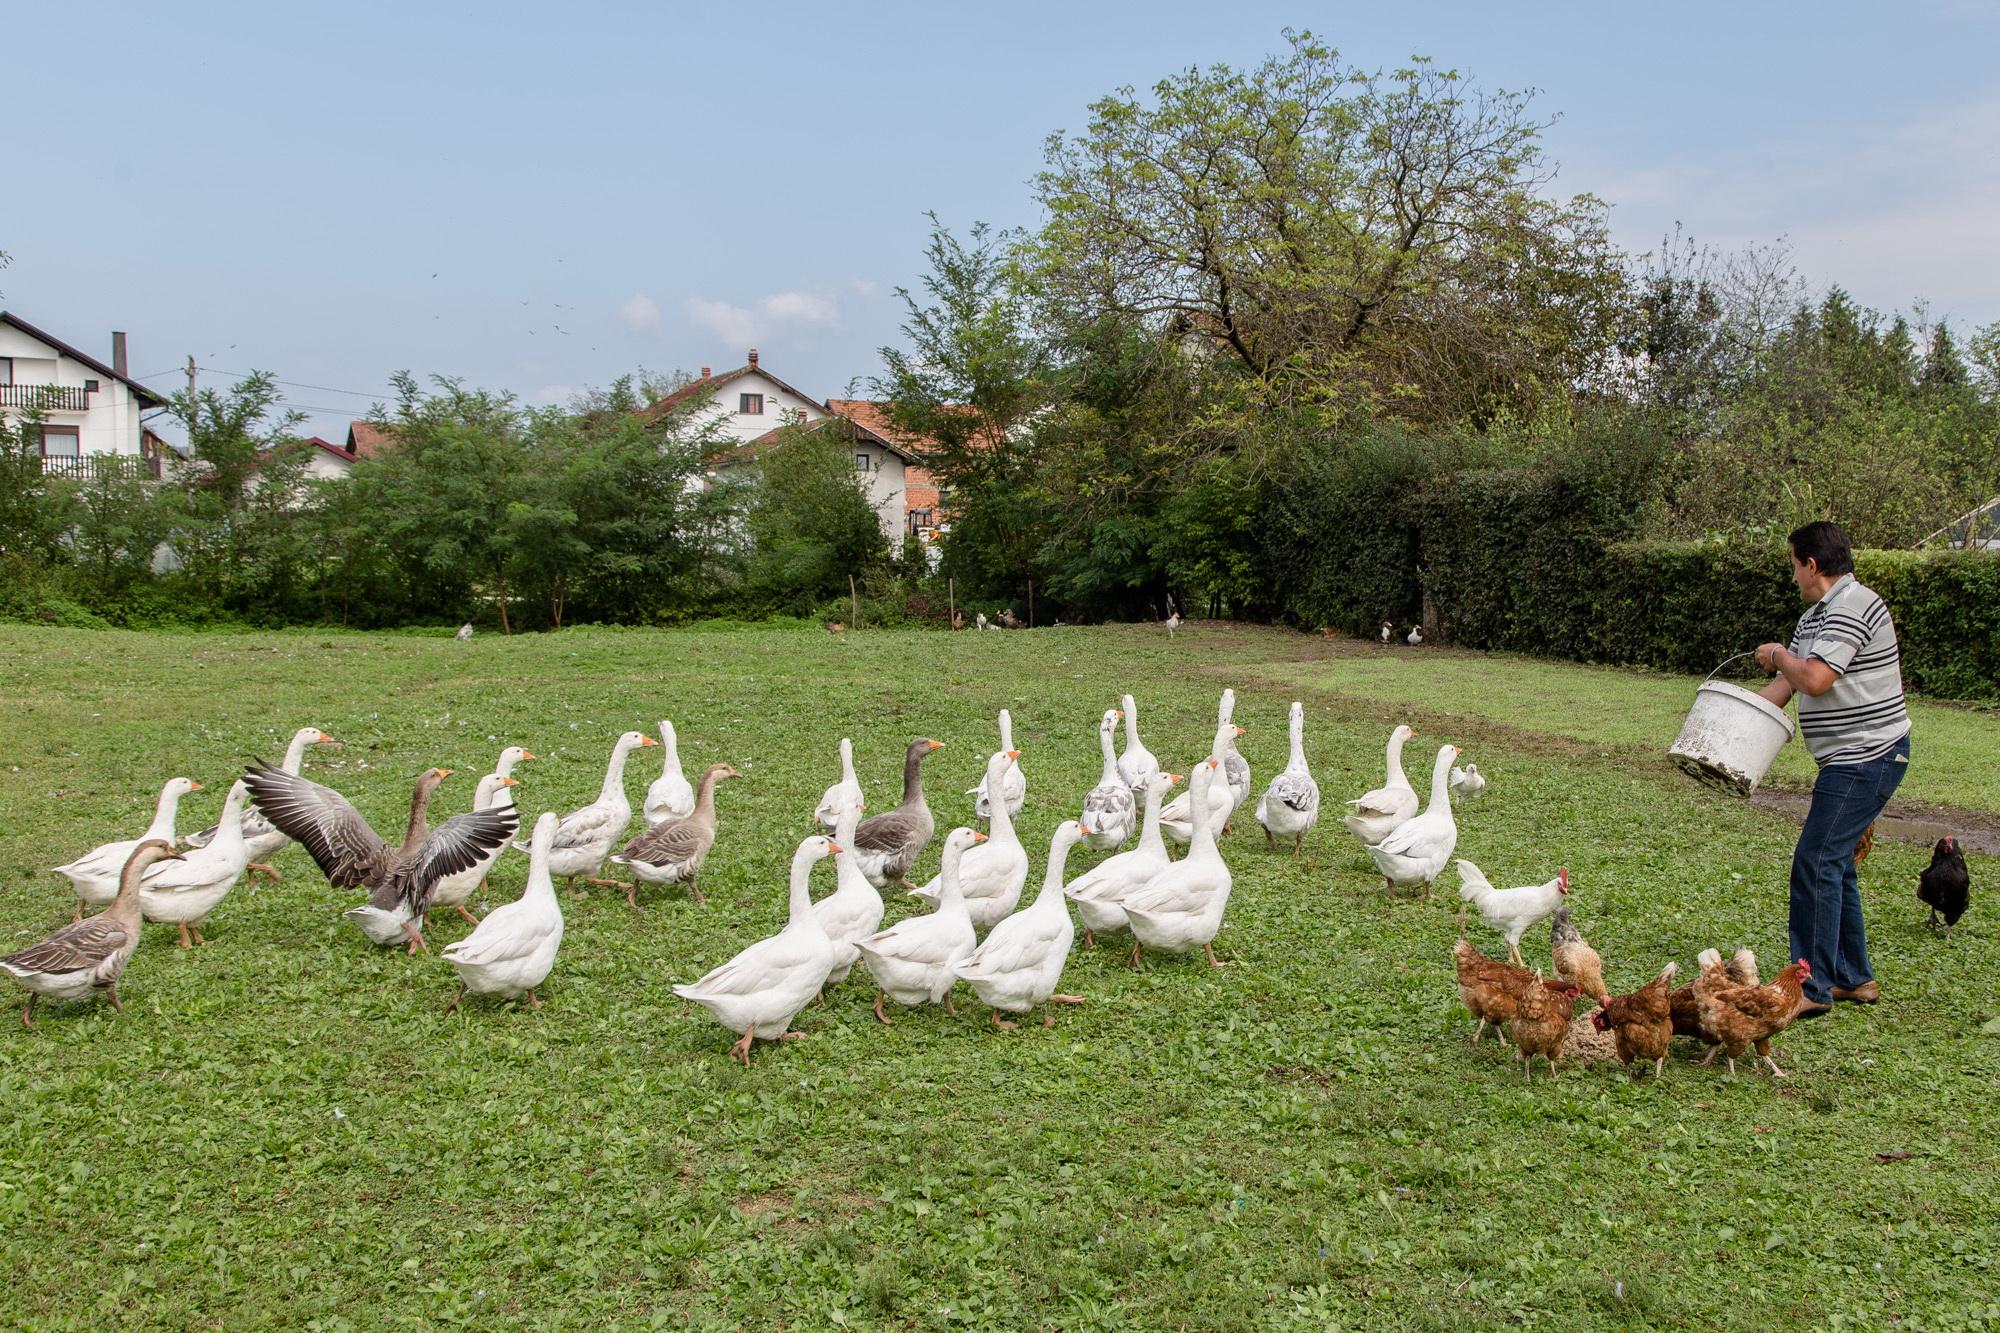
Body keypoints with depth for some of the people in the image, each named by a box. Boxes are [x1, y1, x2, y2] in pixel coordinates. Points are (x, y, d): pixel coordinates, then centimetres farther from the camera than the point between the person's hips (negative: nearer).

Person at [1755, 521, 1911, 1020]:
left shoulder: (1853, 608, -17)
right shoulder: (1816, 616, 15)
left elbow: (1814, 679, -26)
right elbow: (1785, 686, 16)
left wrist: (1779, 655, -6)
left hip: (1868, 758, -10)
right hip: (1852, 759, 10)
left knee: (1816, 863, -11)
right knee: (1835, 863, 14)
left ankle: (1814, 987, -7)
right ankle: (1854, 978, 24)